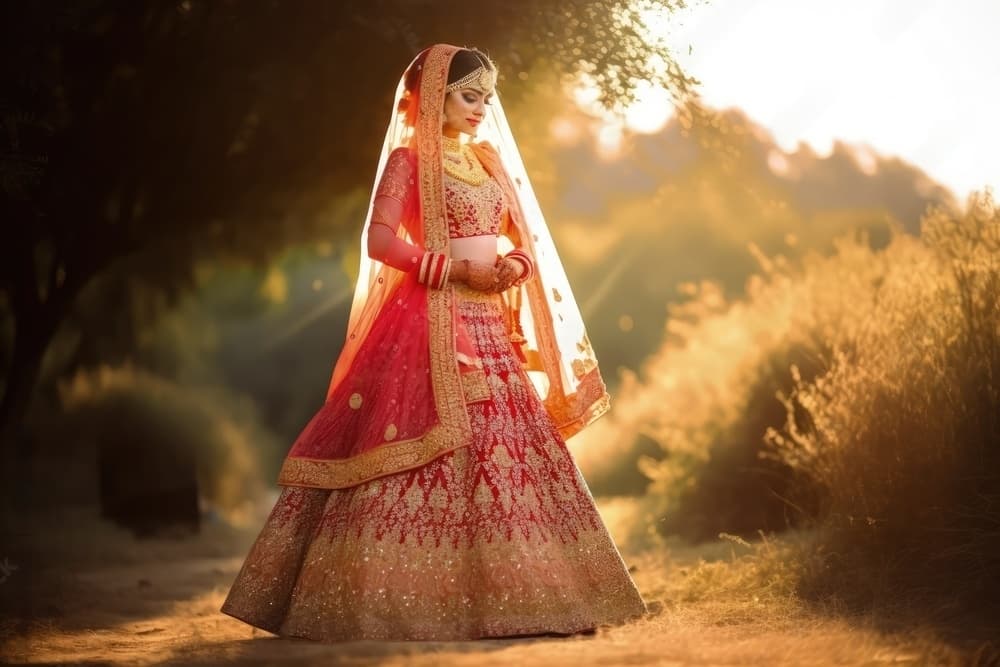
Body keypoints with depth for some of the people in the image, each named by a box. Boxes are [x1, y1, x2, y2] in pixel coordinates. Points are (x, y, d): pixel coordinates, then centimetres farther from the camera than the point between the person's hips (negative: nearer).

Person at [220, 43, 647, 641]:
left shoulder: (490, 161, 17)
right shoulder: (410, 159, -3)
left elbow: (525, 240, 18)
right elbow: (380, 240, -13)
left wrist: (515, 265, -5)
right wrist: (457, 268, -17)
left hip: (491, 327, 8)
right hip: (430, 323, -7)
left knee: (506, 455, 4)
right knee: (425, 455, -12)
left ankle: (499, 595, 8)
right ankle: (397, 601, -8)